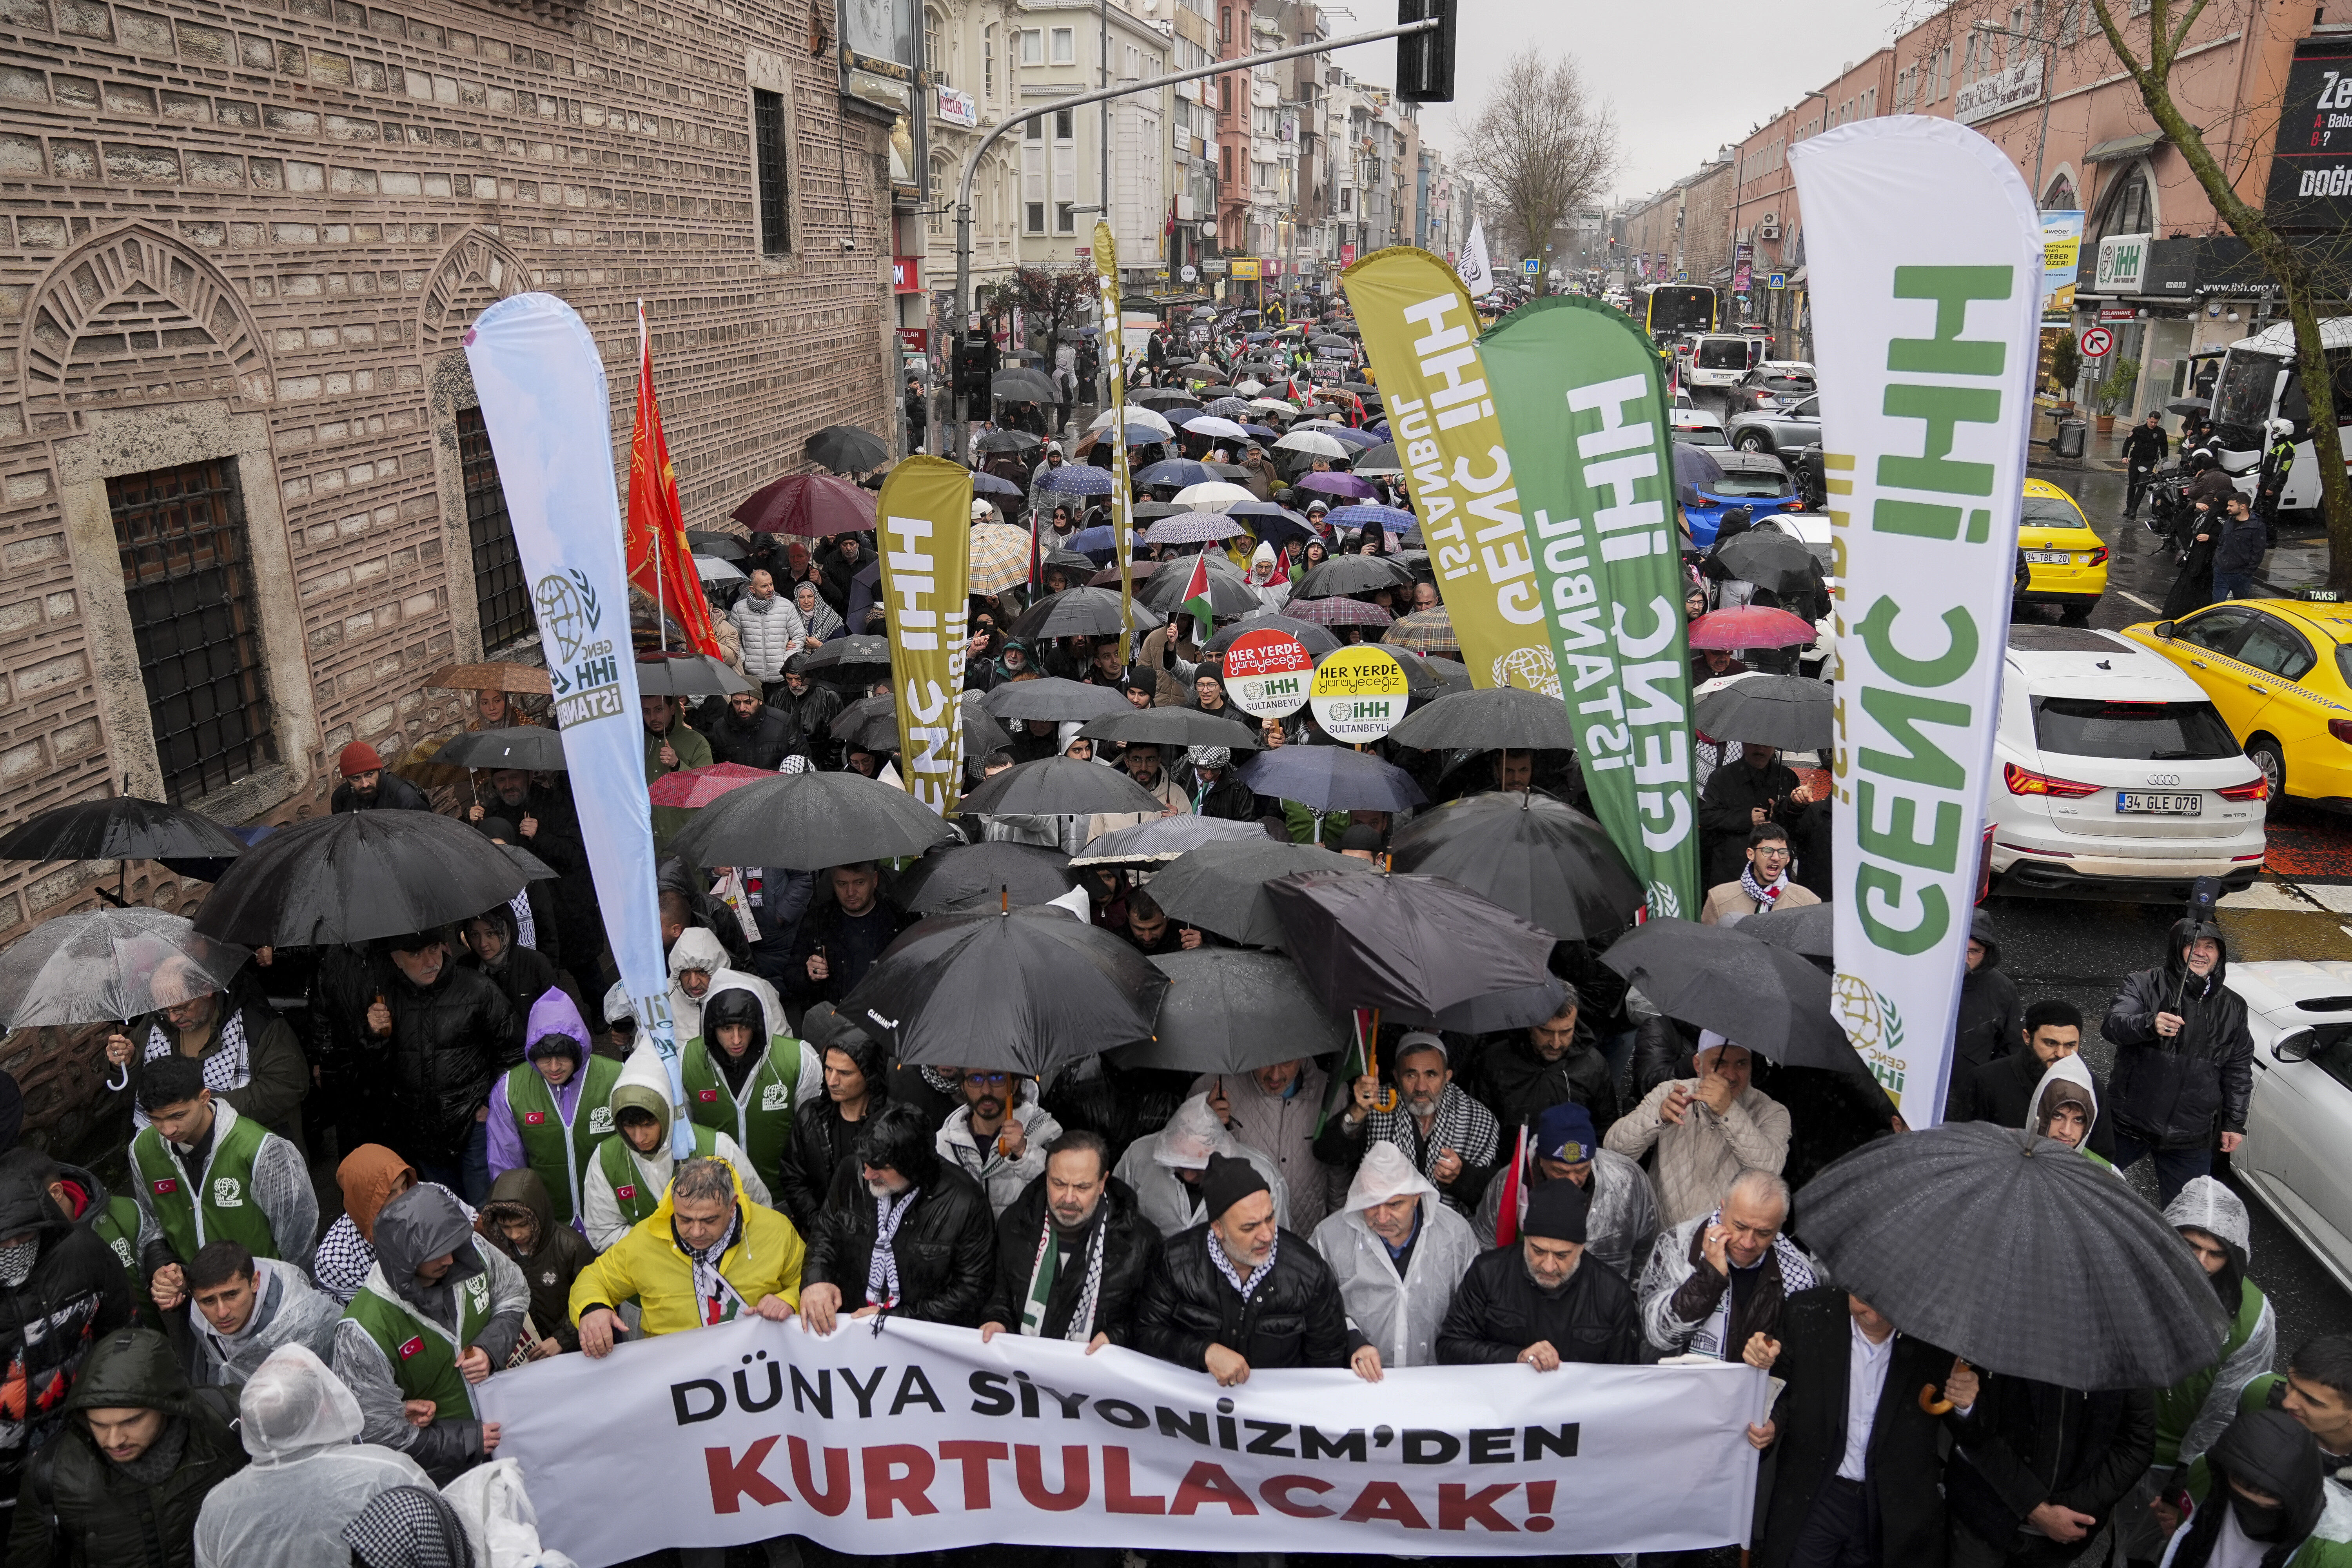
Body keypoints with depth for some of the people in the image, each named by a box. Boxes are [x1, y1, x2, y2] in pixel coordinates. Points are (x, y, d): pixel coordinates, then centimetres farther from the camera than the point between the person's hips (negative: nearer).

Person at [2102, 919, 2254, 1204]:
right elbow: (2112, 1024, -22)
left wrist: (2235, 1122, 11)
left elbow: (2238, 1069, 14)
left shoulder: (2232, 1008, 7)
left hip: (2191, 1139, 3)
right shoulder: (2144, 985, -6)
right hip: (2128, 1126, -3)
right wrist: (2149, 1023, -42)